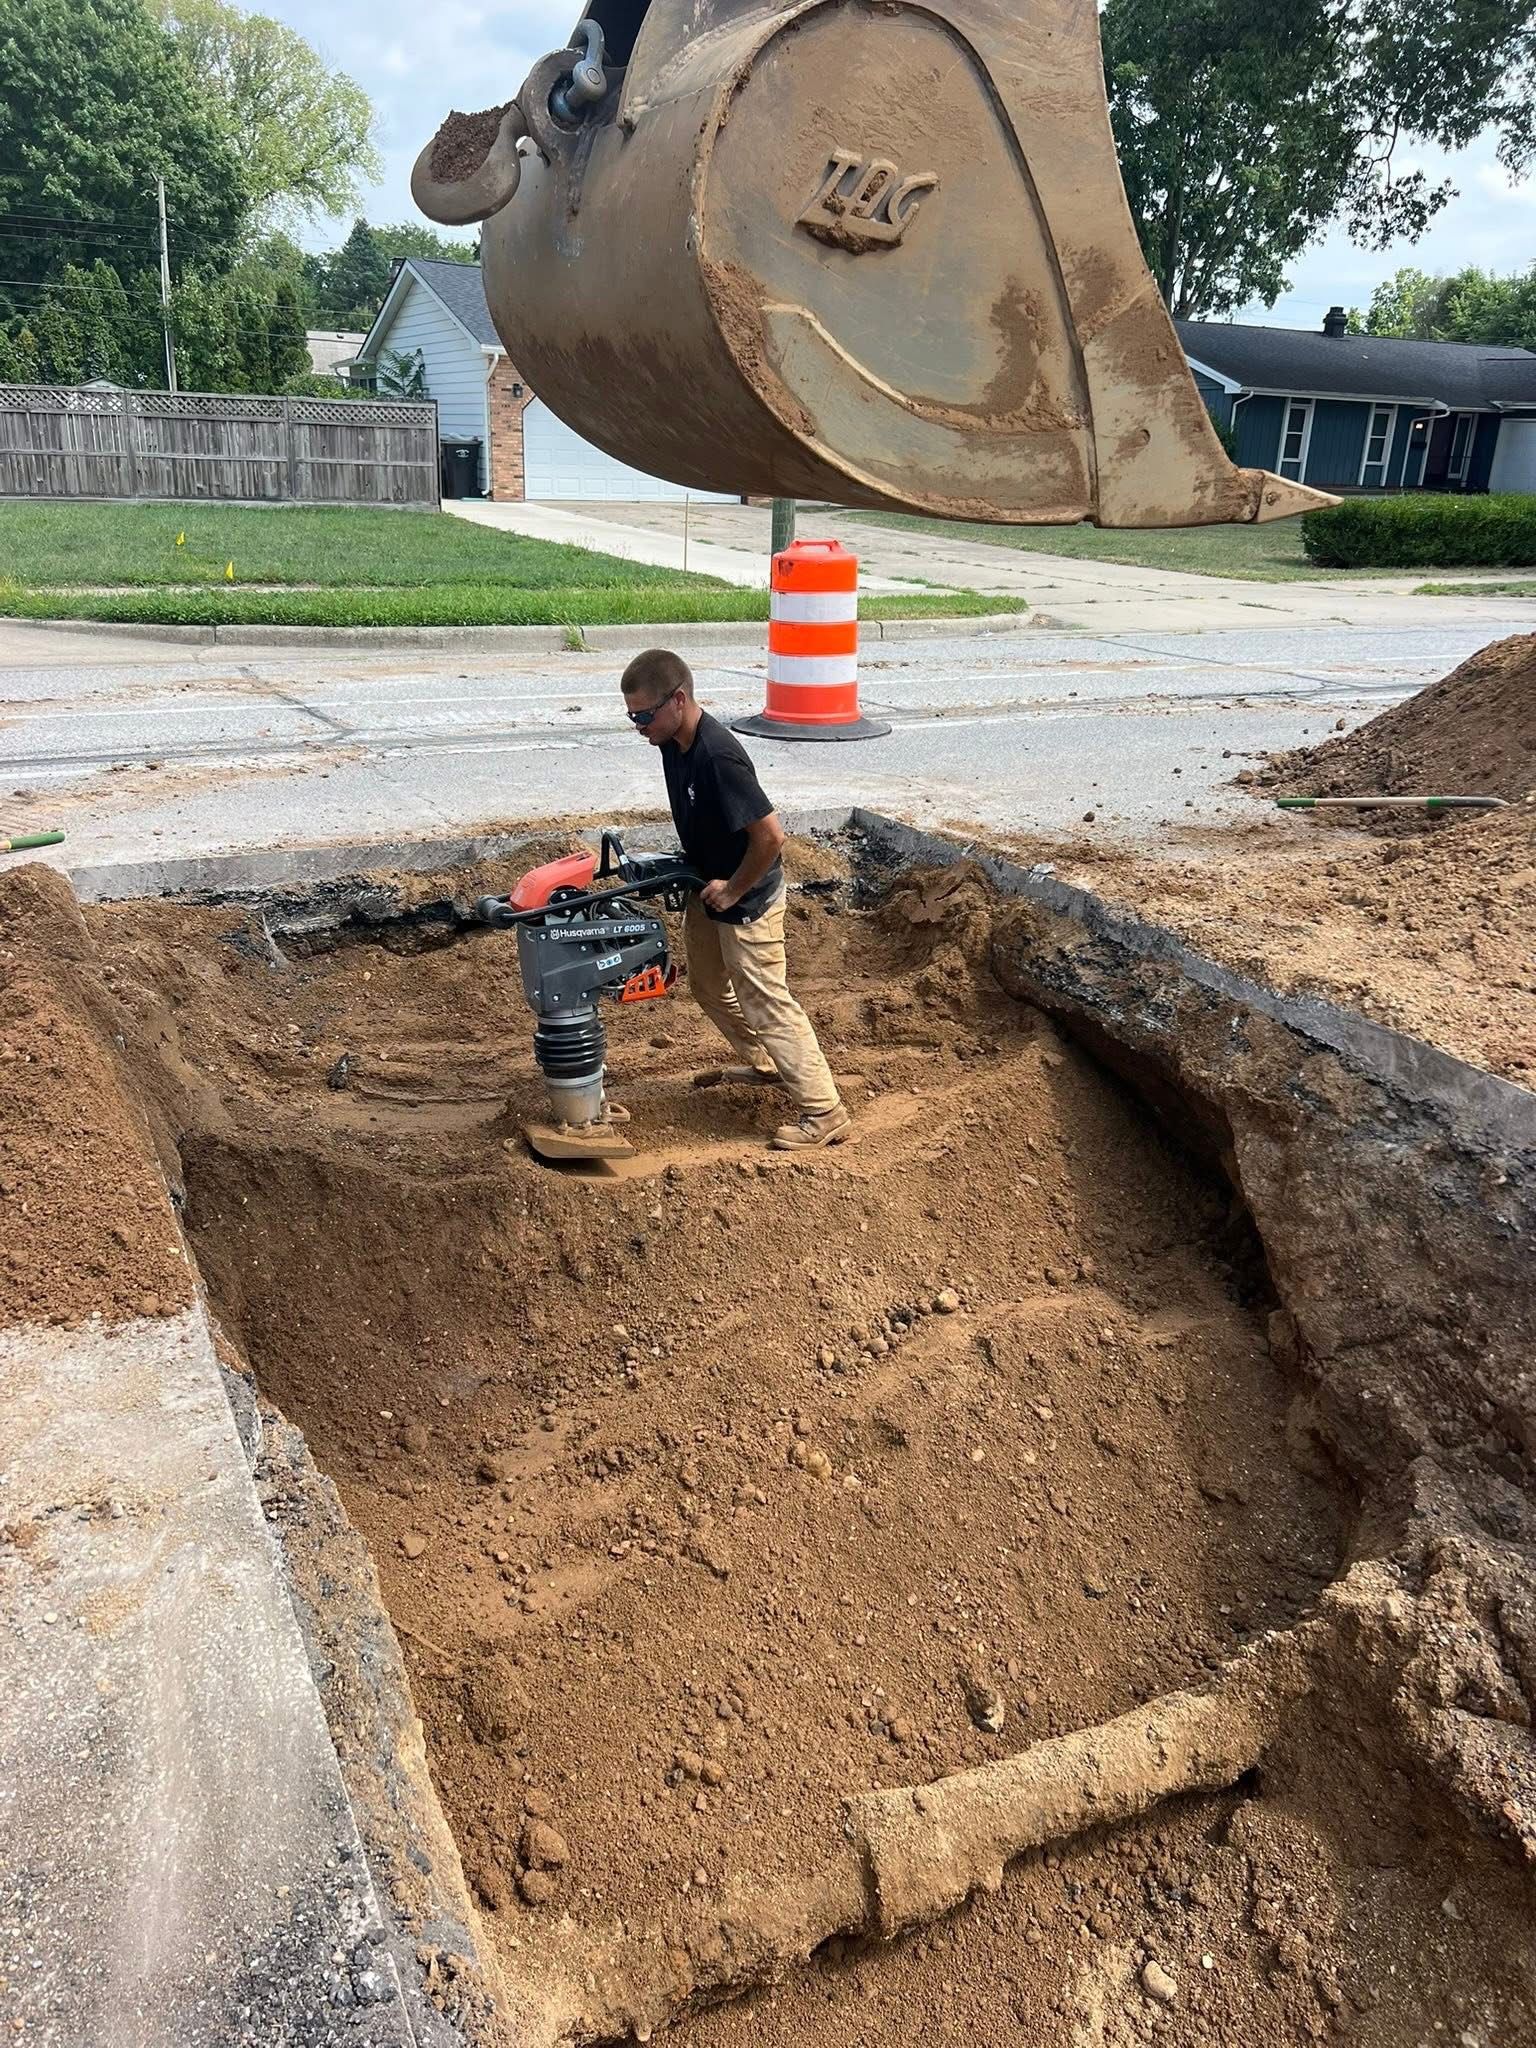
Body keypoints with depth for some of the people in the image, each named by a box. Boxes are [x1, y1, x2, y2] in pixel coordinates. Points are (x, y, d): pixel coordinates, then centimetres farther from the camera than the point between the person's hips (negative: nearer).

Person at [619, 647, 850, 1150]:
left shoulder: (718, 757, -32)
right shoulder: (674, 742, -4)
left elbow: (770, 835, -31)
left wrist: (733, 890, -20)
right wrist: (690, 869, 8)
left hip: (747, 900, -10)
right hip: (708, 889, 10)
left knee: (766, 1004, -4)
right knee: (709, 986, 24)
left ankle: (824, 1112, 4)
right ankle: (761, 1065, 44)